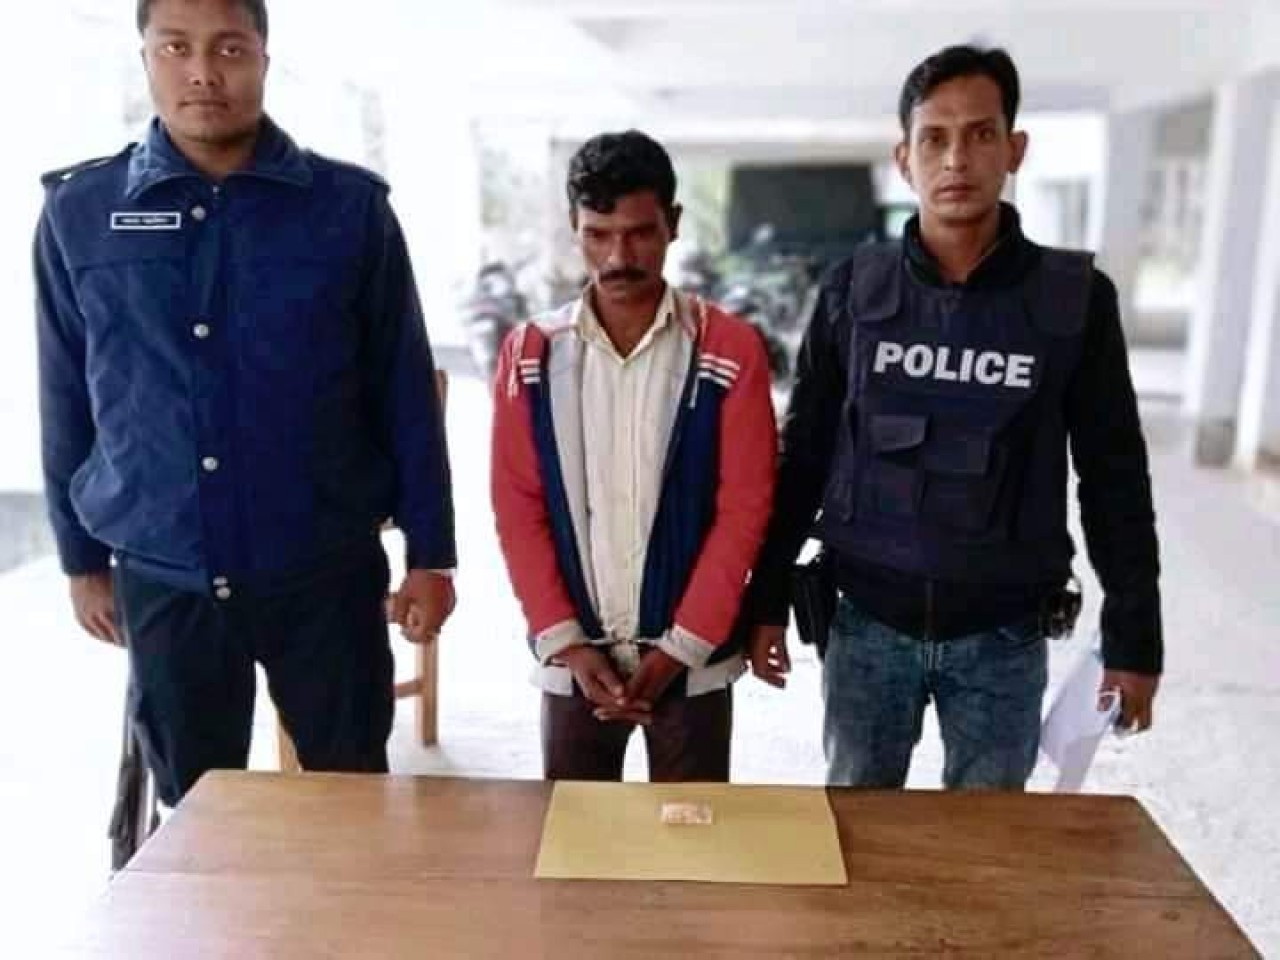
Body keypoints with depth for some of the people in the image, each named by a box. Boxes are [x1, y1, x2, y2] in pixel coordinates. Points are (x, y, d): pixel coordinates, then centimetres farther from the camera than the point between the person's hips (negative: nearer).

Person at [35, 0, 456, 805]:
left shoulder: (350, 206, -4)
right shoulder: (79, 211, 0)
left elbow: (403, 389, -1)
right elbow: (67, 399, 8)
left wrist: (430, 554, -1)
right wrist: (83, 557, 12)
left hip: (326, 571, -1)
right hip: (163, 580, 2)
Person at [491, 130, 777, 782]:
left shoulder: (730, 351, -6)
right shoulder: (530, 355, 0)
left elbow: (743, 511, -7)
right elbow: (518, 509, 0)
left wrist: (678, 649, -10)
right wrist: (566, 643, -7)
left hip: (693, 660, -1)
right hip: (573, 658, 2)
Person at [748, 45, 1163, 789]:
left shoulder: (1076, 297, -5)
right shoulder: (854, 289, -3)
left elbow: (1115, 480, 0)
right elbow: (805, 454, 2)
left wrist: (1133, 638, 1)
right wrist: (768, 600, 3)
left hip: (1004, 637, 0)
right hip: (868, 625, 1)